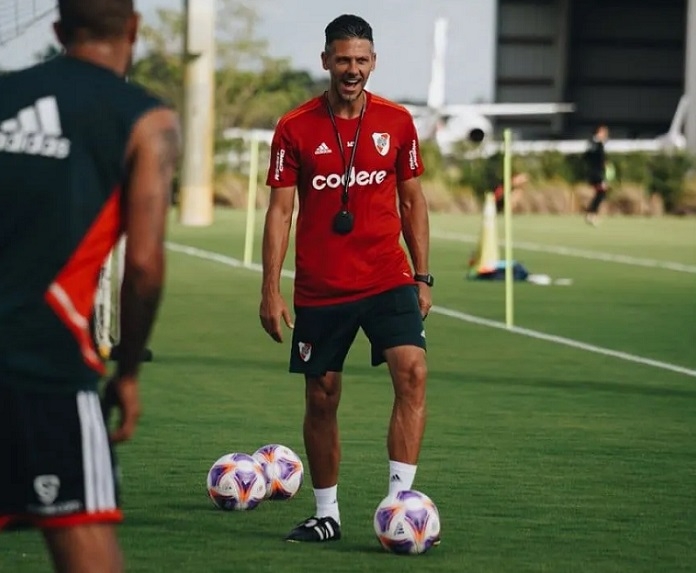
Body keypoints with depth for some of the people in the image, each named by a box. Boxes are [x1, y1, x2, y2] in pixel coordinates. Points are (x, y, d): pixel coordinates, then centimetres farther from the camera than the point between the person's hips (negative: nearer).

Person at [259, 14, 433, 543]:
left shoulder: (396, 122, 3)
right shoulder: (295, 129, -2)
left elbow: (413, 200, 11)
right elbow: (280, 210, -2)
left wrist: (422, 276, 8)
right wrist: (271, 290, -7)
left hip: (388, 280, 0)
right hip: (319, 290, 0)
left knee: (412, 373, -19)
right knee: (321, 399, 6)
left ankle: (400, 500, -18)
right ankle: (326, 513, 20)